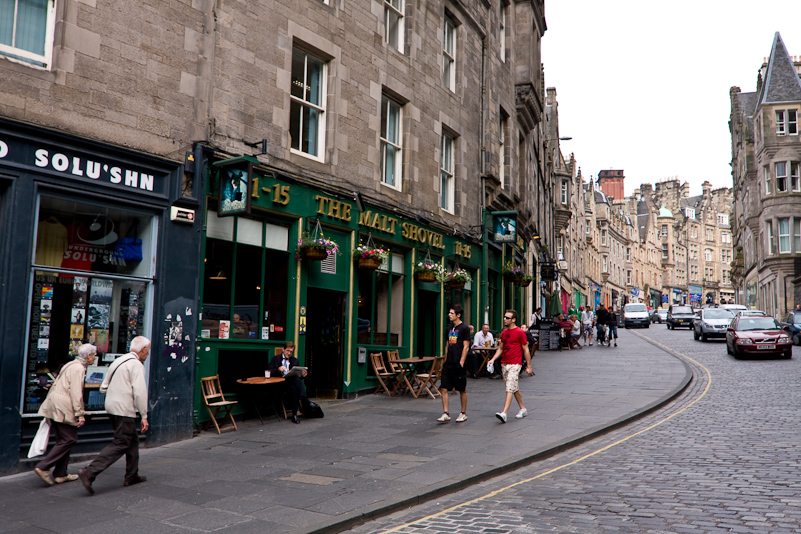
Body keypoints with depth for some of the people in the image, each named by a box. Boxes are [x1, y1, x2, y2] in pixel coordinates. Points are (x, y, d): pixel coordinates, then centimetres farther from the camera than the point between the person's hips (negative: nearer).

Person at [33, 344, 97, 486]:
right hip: (63, 408, -10)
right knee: (69, 439, -5)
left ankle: (60, 474, 16)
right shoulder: (78, 368, -12)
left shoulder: (71, 365, 19)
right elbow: (76, 393, -18)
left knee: (63, 440, 13)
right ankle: (43, 467, -8)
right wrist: (80, 414, -18)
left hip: (55, 407, 10)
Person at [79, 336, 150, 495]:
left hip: (112, 407, 10)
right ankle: (89, 472, -14)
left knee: (132, 440, 18)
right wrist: (144, 416, -15)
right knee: (120, 444, -7)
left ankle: (132, 476, 24)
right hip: (124, 410, -10)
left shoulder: (117, 361, 15)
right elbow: (140, 392, -19)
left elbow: (103, 388, 17)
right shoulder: (136, 365, -13)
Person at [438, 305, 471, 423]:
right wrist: (445, 361, 16)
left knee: (462, 390, 5)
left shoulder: (464, 328, -7)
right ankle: (446, 414, 5)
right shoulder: (450, 328, 14)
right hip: (448, 363, 7)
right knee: (443, 388, 0)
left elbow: (466, 347, -11)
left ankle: (463, 413, 18)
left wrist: (461, 362, -16)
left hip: (458, 364, -7)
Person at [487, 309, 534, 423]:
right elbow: (500, 348, 19)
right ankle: (523, 409, 30)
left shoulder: (520, 332, -8)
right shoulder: (504, 332, 12)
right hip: (504, 364, 7)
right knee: (514, 388, 16)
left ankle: (504, 413, -20)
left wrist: (528, 366, -4)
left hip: (514, 365, -7)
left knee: (509, 389, -13)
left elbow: (525, 350, -4)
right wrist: (493, 359, 5)